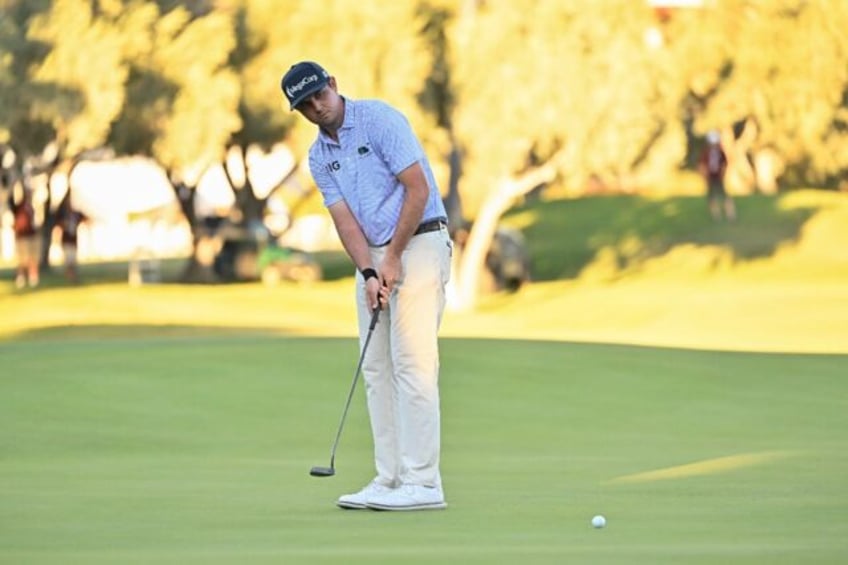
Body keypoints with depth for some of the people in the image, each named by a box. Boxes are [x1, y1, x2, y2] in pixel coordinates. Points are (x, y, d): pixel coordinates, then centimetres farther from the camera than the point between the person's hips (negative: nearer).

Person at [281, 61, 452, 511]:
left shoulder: (378, 119, -12)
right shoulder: (319, 157, 10)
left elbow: (418, 190, -16)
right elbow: (345, 219, 2)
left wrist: (393, 259, -15)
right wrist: (368, 272, -15)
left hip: (418, 242, -8)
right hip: (374, 256, 8)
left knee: (412, 363, -13)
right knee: (377, 368, 5)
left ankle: (422, 483, -14)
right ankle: (390, 480, 7)